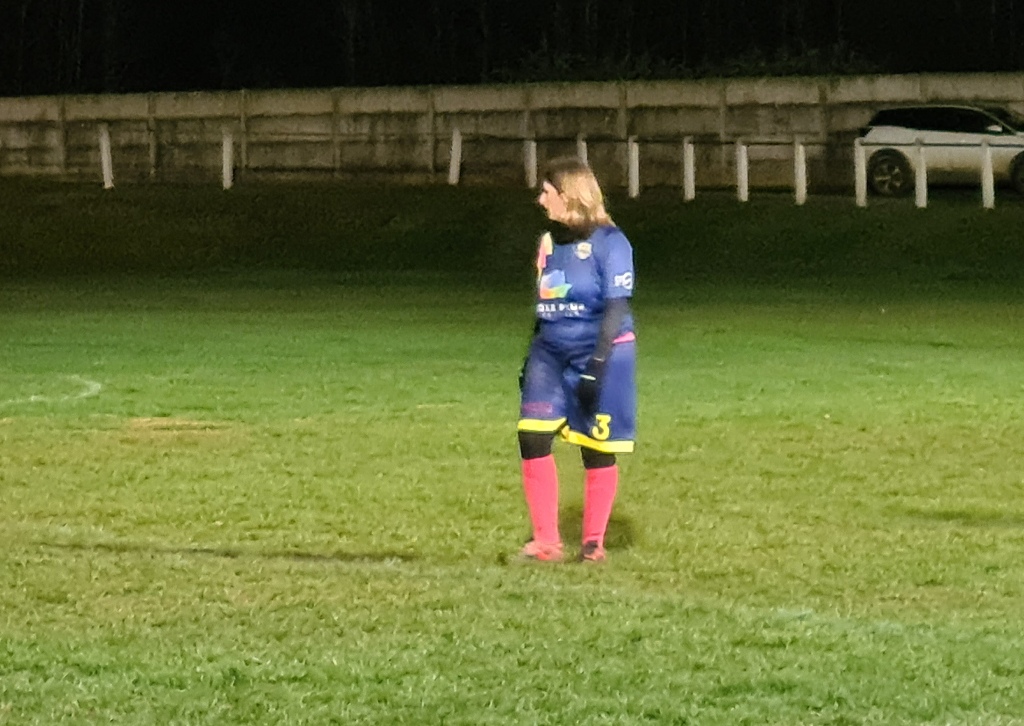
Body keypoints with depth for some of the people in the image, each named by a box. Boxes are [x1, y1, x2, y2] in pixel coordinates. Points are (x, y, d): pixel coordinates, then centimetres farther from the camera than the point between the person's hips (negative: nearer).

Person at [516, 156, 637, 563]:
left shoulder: (608, 241, -9)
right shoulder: (549, 241, 12)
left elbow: (617, 307, -13)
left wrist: (598, 362, -20)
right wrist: (530, 359, 18)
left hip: (600, 351, -6)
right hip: (552, 351, 6)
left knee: (597, 449, 1)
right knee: (532, 438, -8)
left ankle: (593, 543, 13)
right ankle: (546, 541, -3)